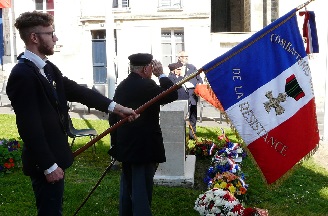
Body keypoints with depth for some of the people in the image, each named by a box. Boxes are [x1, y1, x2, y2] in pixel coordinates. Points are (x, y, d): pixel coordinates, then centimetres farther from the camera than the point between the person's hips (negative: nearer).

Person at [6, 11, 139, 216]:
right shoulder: (23, 74, -21)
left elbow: (76, 90, 6)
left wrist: (115, 106, -1)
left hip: (54, 156, 9)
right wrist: (49, 166, -20)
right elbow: (29, 127, -23)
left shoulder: (48, 68, 8)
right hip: (45, 162, -9)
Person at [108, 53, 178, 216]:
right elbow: (172, 95, -13)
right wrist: (161, 75, -3)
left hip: (125, 145, 8)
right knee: (142, 188, -1)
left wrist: (116, 142, 18)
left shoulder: (121, 86, 8)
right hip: (144, 146, -8)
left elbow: (113, 116, 11)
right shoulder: (146, 85, -17)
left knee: (127, 186, 20)